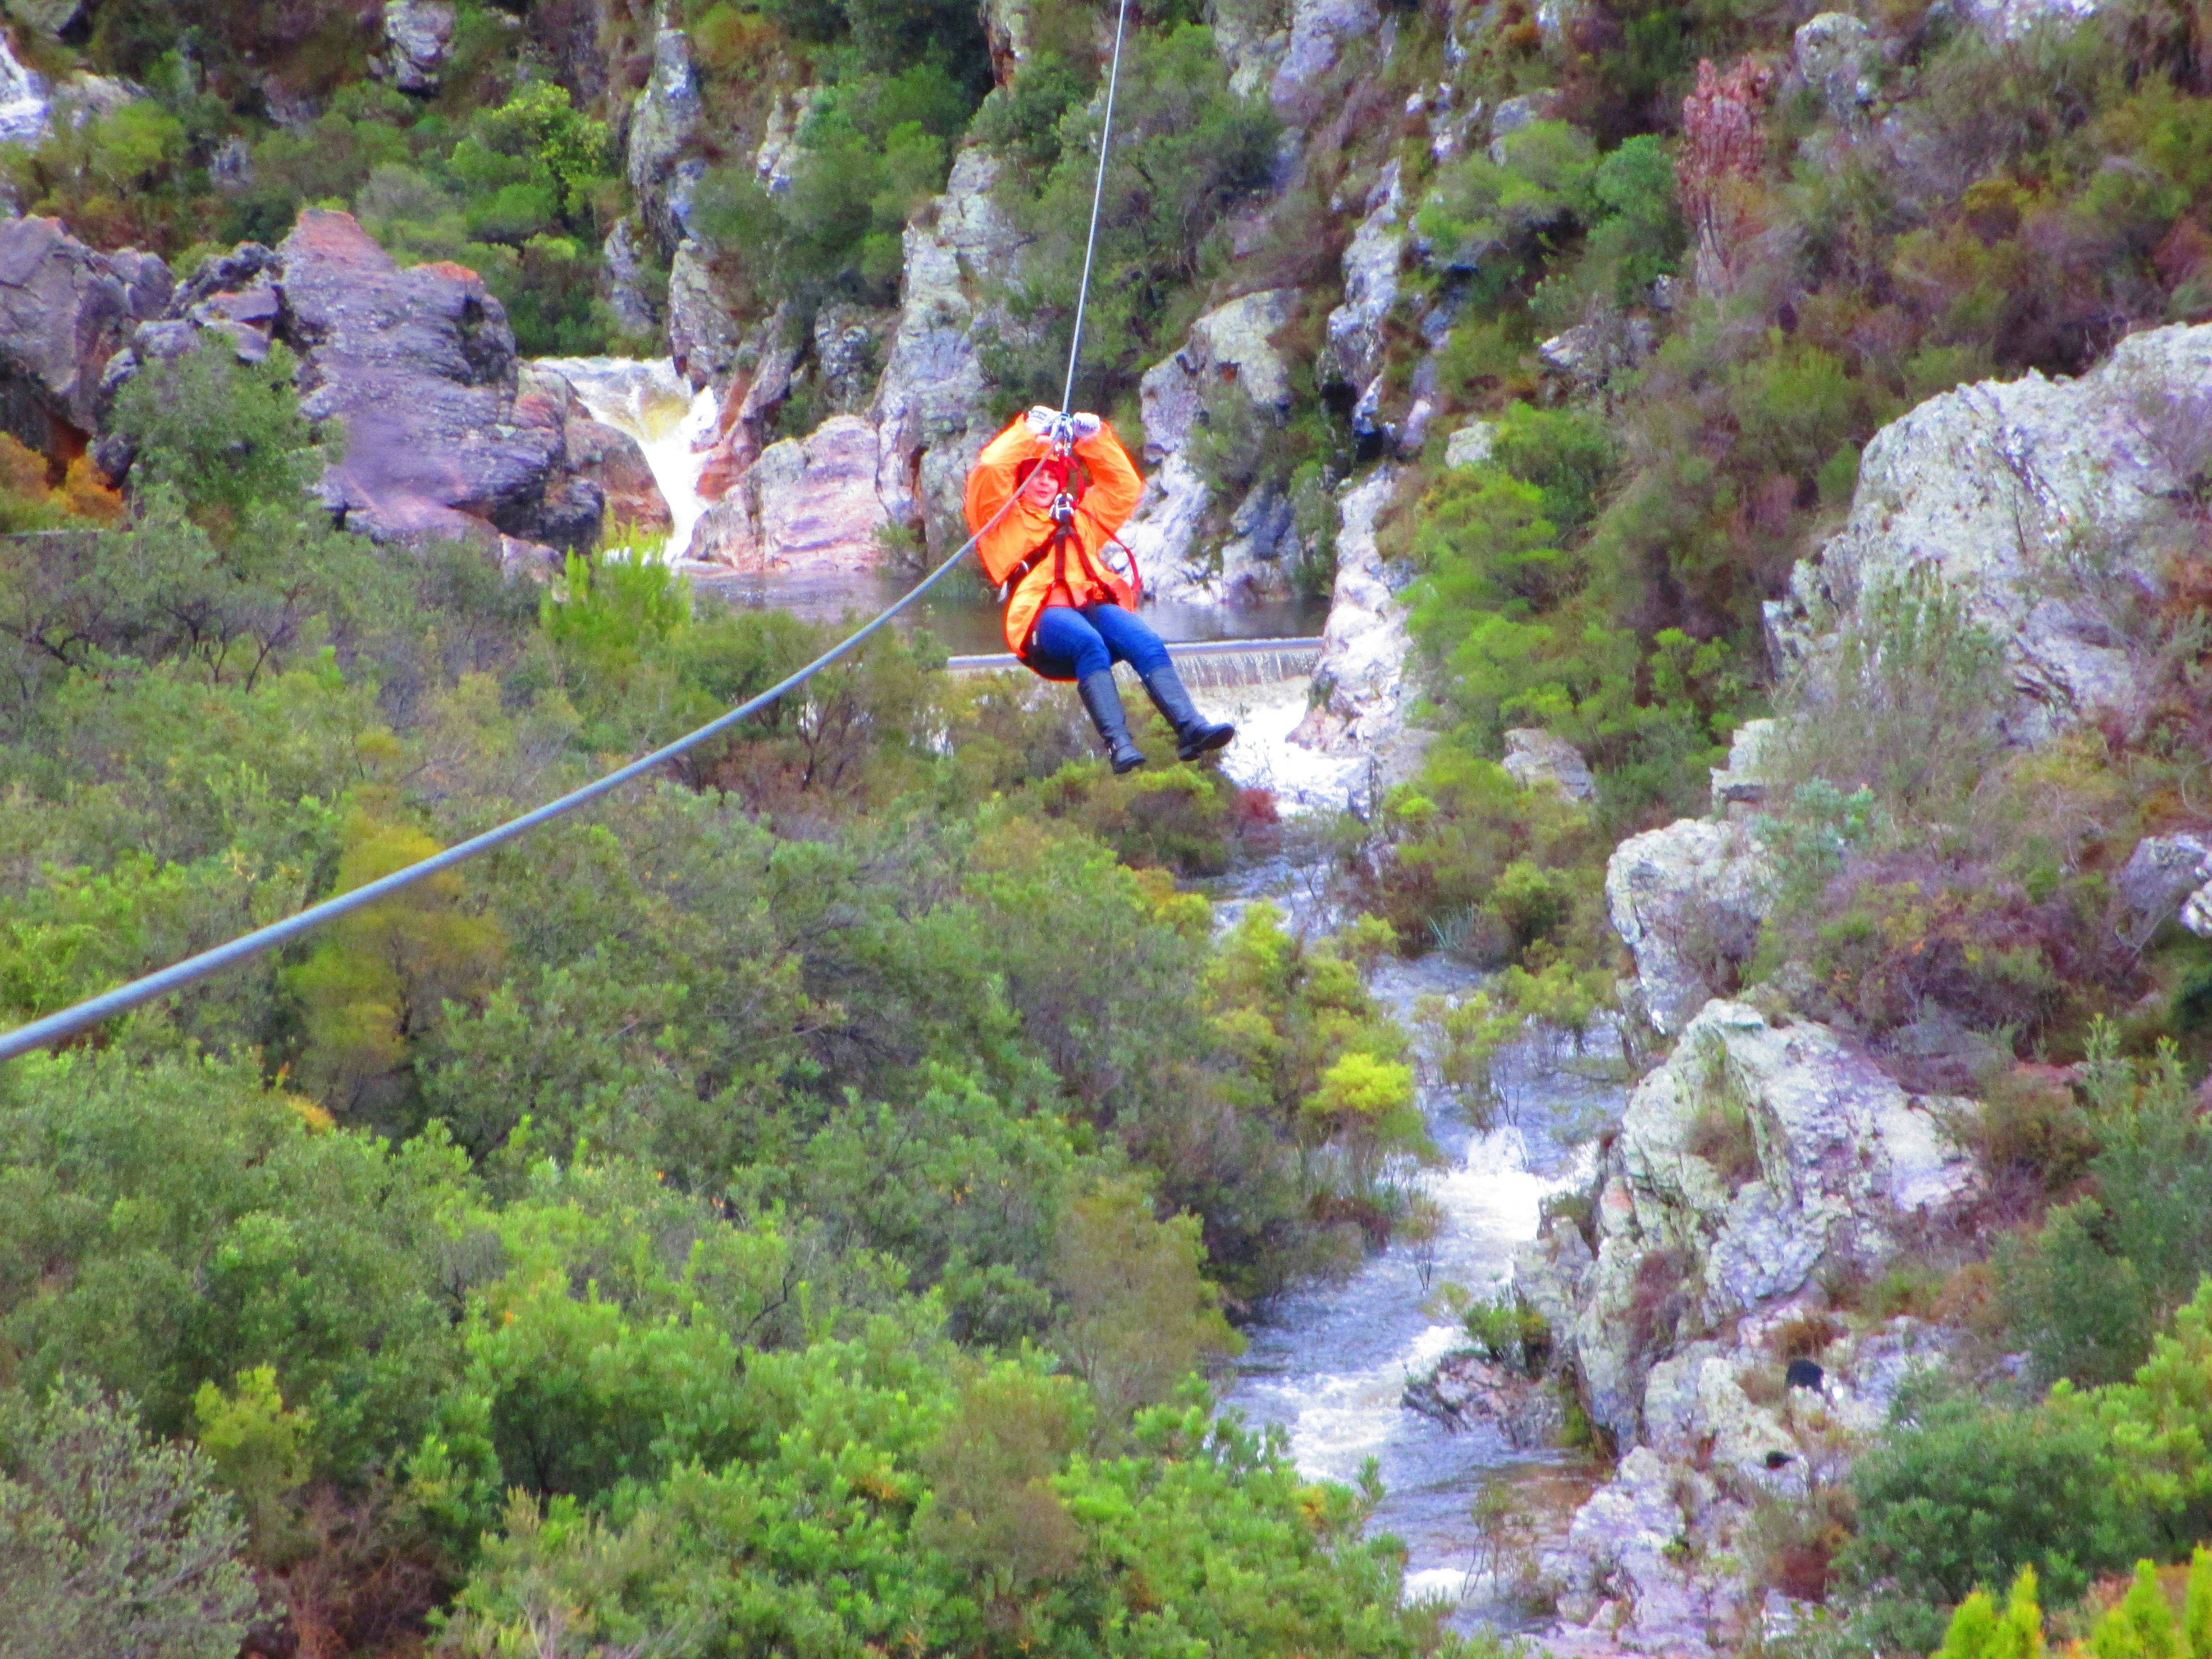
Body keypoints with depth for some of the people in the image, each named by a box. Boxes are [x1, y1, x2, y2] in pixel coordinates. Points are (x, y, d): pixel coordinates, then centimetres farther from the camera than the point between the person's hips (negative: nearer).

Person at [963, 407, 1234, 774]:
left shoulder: (1081, 517, 37)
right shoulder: (1002, 520, 23)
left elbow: (1125, 486, 37)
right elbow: (987, 472, 7)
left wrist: (1095, 439, 25)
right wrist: (1029, 432, 10)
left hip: (1094, 606, 5)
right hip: (1041, 616, -4)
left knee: (1145, 640, -29)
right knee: (1089, 643, -39)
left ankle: (1191, 729, -47)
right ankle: (1118, 744, -53)